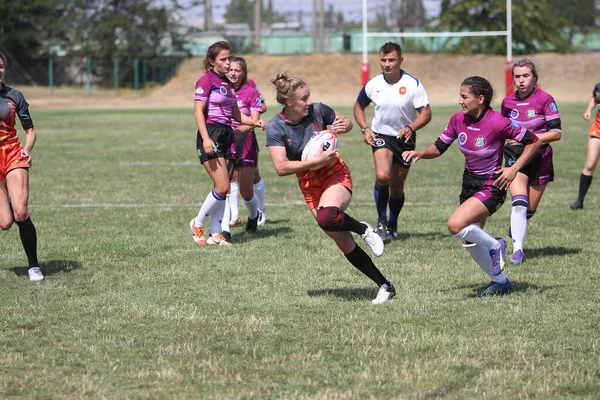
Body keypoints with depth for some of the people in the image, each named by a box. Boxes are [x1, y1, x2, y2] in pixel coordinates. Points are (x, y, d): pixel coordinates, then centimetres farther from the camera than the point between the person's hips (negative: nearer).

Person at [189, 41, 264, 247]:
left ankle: (215, 234, 10)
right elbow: (198, 111, -14)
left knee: (223, 188, 6)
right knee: (222, 187, -13)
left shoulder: (228, 84, 16)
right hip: (211, 135, -8)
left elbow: (236, 114, 23)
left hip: (226, 135, 8)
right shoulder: (206, 80, -7)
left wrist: (254, 122, 5)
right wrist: (206, 138, -24)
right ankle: (197, 224, 4)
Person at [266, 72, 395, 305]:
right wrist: (316, 161, -27)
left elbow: (346, 123, 10)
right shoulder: (275, 128, -14)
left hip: (335, 174, -2)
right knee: (344, 243, 1)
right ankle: (384, 286, 12)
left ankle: (364, 229, -5)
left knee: (326, 218, -35)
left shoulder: (317, 111, -10)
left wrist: (345, 125, -14)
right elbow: (281, 167, -23)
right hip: (309, 185, 2)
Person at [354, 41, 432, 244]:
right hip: (381, 136, 0)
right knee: (382, 176, -26)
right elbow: (358, 107, 13)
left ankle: (392, 225, 34)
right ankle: (381, 222, -10)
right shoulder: (373, 85, -5)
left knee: (397, 187, 9)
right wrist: (365, 129, -3)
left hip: (405, 138, 0)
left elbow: (426, 113, -12)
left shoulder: (413, 84, -13)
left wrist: (410, 128, -31)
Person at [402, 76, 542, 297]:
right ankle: (500, 282, 30)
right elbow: (439, 148, 6)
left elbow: (534, 142, -14)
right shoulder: (458, 120, -4)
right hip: (469, 183, 8)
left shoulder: (497, 123, -22)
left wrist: (514, 168, -20)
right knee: (469, 241, 11)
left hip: (491, 187, -8)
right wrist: (419, 153, -13)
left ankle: (495, 245, 0)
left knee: (455, 225, -25)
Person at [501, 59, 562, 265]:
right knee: (520, 202, -21)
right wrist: (509, 137, 2)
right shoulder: (508, 102, 3)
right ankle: (517, 249, -22)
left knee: (529, 209, 9)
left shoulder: (545, 99, -9)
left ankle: (516, 229, 43)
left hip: (540, 158, -1)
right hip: (515, 157, 1)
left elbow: (556, 133, -12)